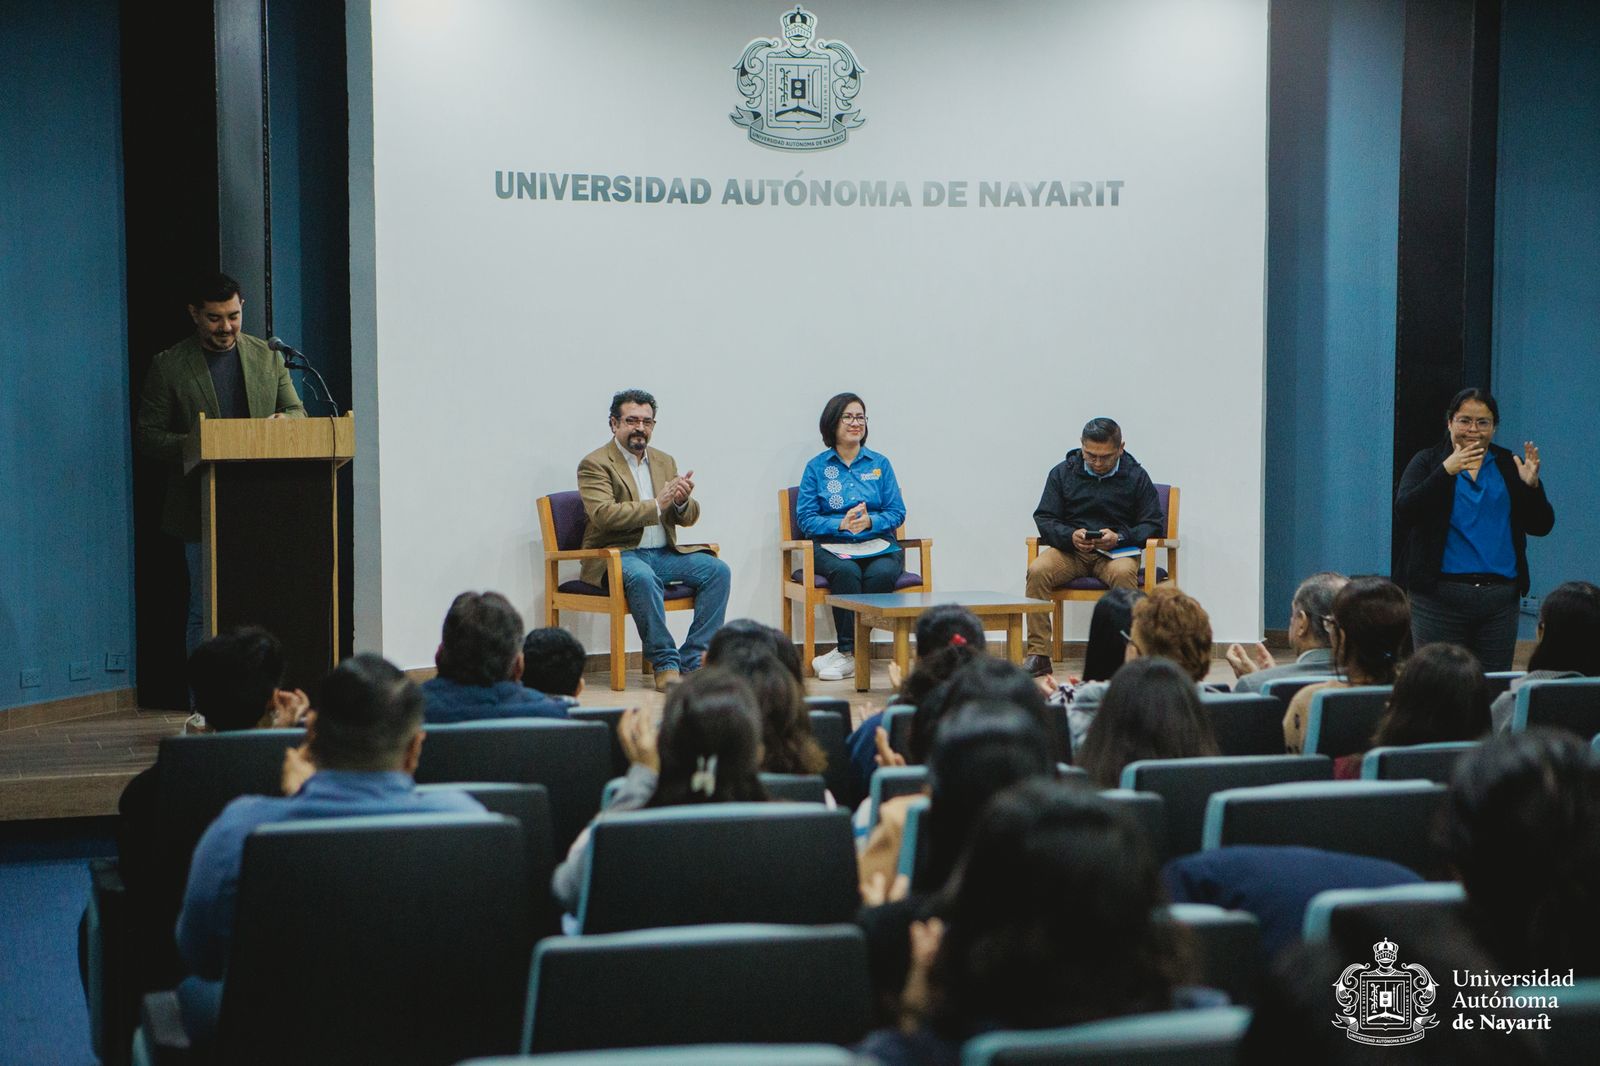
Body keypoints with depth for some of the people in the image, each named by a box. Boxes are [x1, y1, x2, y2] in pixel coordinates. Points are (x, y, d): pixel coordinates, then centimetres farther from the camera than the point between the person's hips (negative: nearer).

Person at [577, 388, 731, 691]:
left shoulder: (664, 461, 16)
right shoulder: (595, 464, -4)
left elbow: (688, 518, 14)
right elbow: (604, 514, -20)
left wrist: (683, 501, -11)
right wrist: (657, 505, -22)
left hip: (664, 553, 6)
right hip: (620, 555, -6)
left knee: (717, 570, -15)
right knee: (642, 576, -38)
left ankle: (693, 662, -16)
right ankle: (665, 664, -28)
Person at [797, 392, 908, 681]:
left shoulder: (880, 464, 14)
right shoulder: (817, 467, 9)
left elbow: (897, 512, 8)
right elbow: (806, 518, 2)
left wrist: (870, 521, -13)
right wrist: (842, 524, -15)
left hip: (878, 545, 1)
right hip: (832, 546, -1)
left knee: (882, 574, -34)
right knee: (846, 572, -37)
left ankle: (847, 653, -26)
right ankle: (850, 652, -29)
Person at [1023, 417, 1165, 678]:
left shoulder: (1136, 476, 5)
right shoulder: (1063, 473, 8)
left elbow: (1154, 524, 4)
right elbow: (1044, 518, 5)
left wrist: (1119, 537, -15)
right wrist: (1071, 536, -16)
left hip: (1116, 551, -1)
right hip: (1070, 549, 2)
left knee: (1123, 573, -38)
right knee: (1037, 570, -30)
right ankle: (1038, 654, -27)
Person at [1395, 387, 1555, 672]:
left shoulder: (1509, 466, 11)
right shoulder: (1428, 462, 3)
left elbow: (1541, 526, 8)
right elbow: (1404, 511, -13)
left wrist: (1532, 485, -11)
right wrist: (1446, 471, -24)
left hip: (1501, 594, 3)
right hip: (1441, 593, -3)